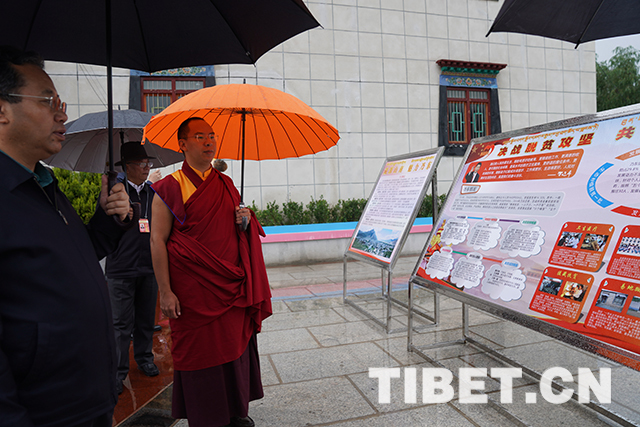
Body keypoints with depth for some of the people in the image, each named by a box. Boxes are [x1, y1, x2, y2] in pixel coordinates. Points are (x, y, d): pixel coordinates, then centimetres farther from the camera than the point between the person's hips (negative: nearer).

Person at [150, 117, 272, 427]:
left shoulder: (225, 184, 11)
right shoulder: (169, 188, -5)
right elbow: (157, 241, -8)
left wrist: (244, 221, -4)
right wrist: (165, 292, -13)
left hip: (232, 285, 5)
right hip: (193, 290, -4)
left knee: (235, 346, 12)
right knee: (199, 352, 6)